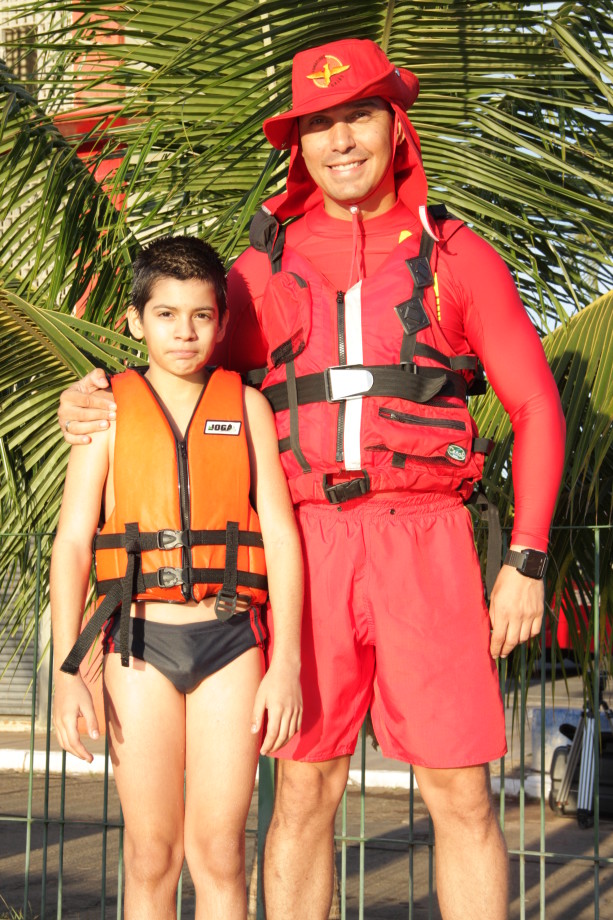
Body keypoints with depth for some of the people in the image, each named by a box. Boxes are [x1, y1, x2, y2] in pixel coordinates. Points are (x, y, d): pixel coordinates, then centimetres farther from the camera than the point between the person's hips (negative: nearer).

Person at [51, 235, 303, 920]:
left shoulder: (246, 405, 6)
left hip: (230, 639, 0)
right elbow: (72, 541, 2)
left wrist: (286, 662, -5)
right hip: (140, 639, 0)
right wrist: (65, 671, -6)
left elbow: (280, 534, 2)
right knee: (150, 854, 5)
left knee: (219, 851, 2)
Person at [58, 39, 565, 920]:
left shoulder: (457, 256, 7)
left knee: (461, 795, 0)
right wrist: (97, 410, -3)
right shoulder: (265, 267, 11)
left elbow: (536, 406, 7)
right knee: (303, 792, 3)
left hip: (424, 546, -1)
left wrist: (527, 561, 0)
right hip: (307, 549, 1)